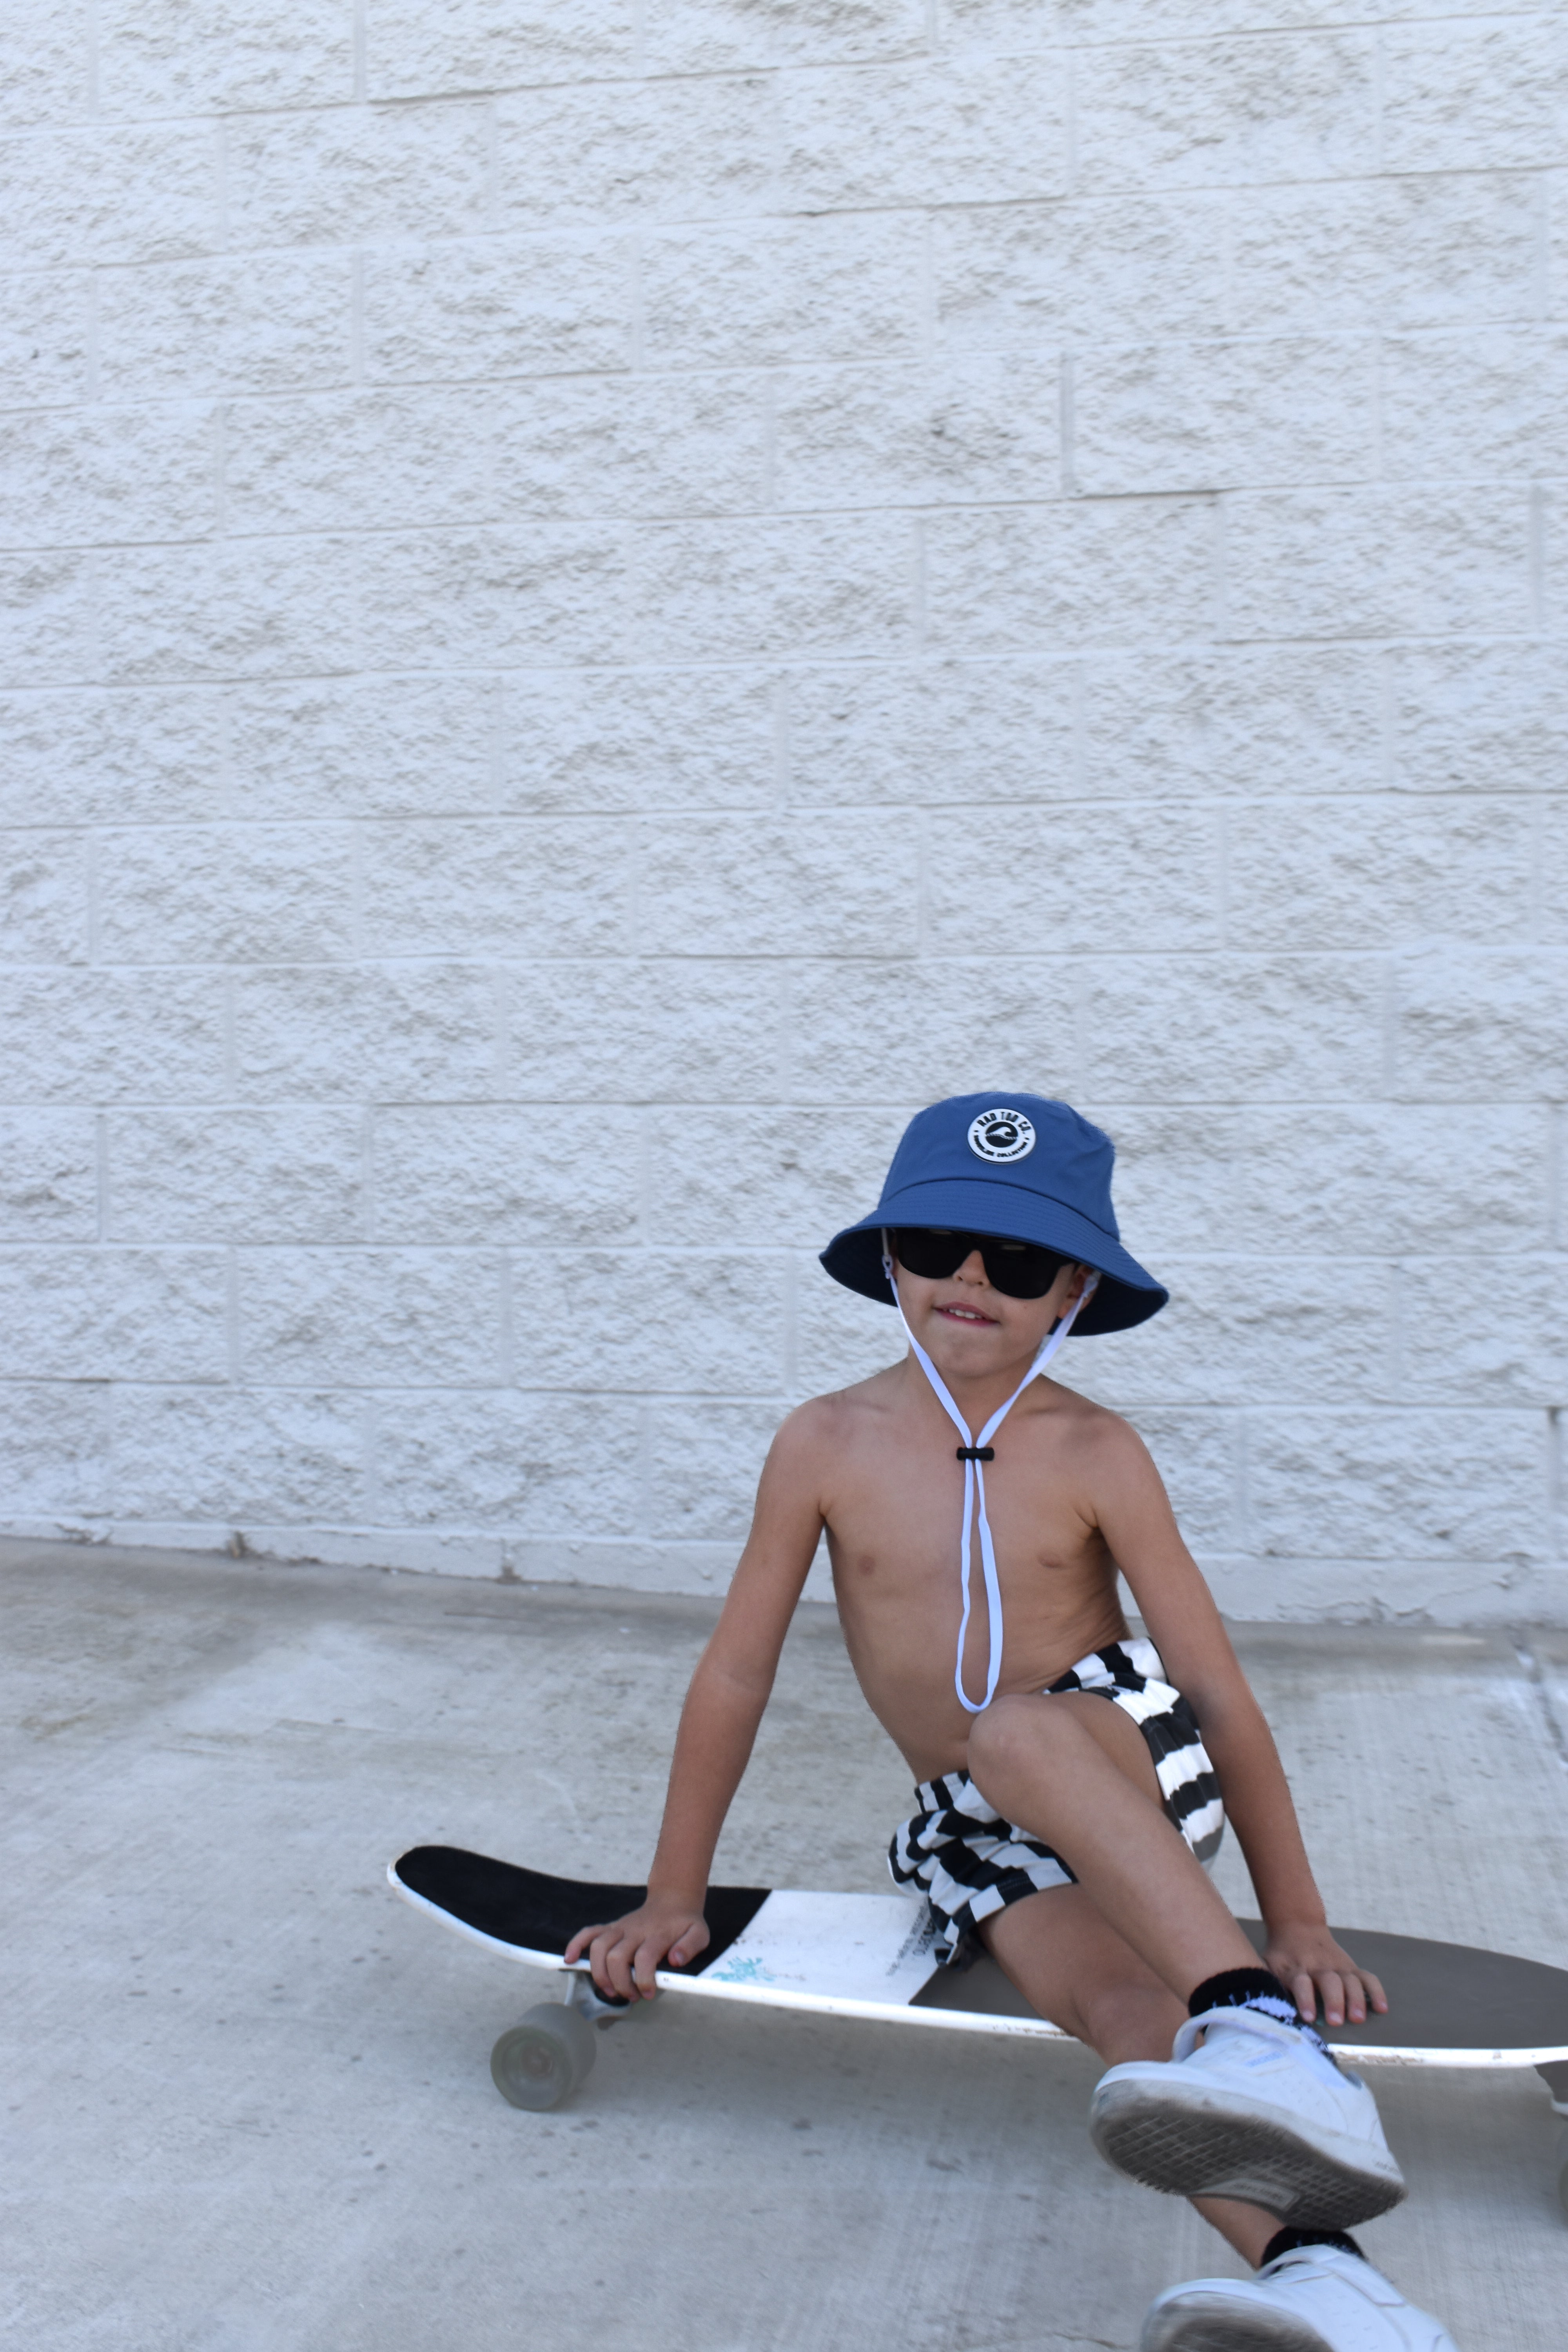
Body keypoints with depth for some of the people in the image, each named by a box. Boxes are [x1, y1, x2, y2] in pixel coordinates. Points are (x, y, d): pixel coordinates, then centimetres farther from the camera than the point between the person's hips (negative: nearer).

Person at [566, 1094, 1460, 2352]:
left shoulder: (1095, 1454, -9)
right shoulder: (828, 1443, -5)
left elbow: (1219, 1691, -7)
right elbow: (737, 1673, 1)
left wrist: (1297, 1925, -6)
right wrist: (675, 1899, 3)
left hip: (1127, 1757, -1)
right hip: (974, 1831, 2)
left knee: (1016, 1734, -36)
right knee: (1128, 2011, -29)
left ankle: (1270, 2038, -46)